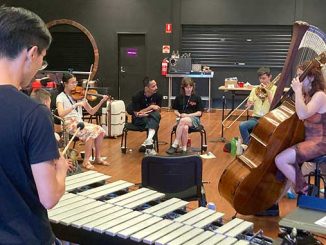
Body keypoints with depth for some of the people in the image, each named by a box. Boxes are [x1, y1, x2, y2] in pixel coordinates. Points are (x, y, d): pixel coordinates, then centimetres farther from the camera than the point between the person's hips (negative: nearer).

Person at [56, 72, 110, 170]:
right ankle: (86, 161, -17)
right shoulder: (61, 97, -3)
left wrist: (101, 102, -5)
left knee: (100, 130, -18)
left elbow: (91, 111, 9)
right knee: (91, 131, -28)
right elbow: (61, 114, -22)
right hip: (69, 124, -5)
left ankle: (97, 158, -3)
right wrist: (75, 105, -28)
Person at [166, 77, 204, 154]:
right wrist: (179, 115, -10)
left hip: (194, 119, -1)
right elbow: (175, 110, 13)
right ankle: (184, 149, -28)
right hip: (181, 118, 2)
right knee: (185, 128, -37)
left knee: (183, 121, -37)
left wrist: (188, 115, -12)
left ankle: (175, 145, -34)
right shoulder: (179, 98, 9)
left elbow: (199, 113, 1)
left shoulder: (197, 98, 4)